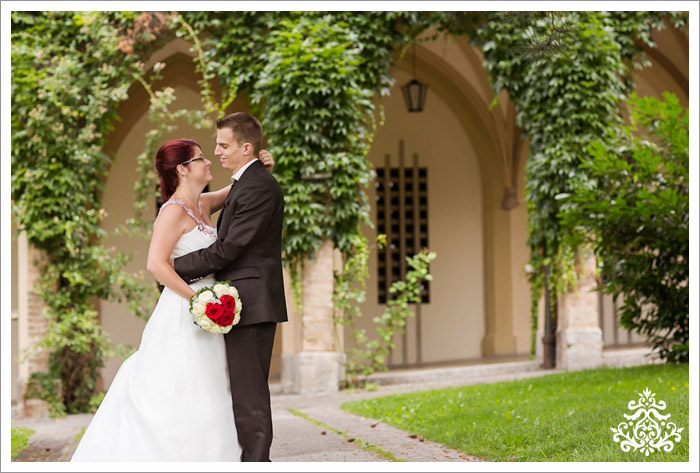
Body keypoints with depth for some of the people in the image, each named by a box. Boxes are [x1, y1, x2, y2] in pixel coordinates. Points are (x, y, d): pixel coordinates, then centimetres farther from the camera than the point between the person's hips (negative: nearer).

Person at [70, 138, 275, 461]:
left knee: (207, 396, 12)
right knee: (180, 395, -6)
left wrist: (260, 168, 5)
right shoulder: (174, 211, -14)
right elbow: (156, 264, -22)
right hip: (183, 314, -9)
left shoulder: (202, 205, 10)